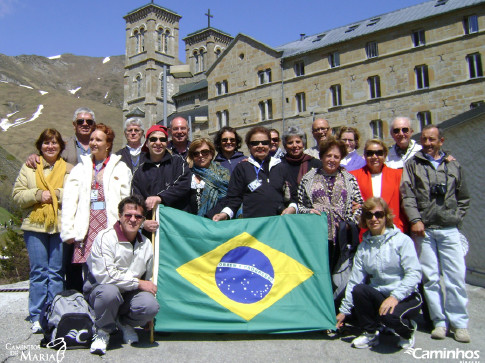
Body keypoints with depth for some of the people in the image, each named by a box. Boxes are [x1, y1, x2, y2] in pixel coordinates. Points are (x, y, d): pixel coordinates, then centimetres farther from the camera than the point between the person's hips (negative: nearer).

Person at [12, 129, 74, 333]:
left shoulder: (69, 170, 8)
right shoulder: (28, 168, 12)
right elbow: (17, 195, 6)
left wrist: (56, 194, -14)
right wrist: (38, 194, -10)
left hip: (61, 226, -1)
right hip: (35, 226, 1)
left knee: (57, 272, 3)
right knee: (38, 271, 2)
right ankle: (37, 317, 11)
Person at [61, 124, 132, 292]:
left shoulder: (121, 168, 11)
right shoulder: (81, 167, 19)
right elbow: (69, 200, 10)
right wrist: (68, 230, 0)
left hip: (110, 223, -2)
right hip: (86, 224, 2)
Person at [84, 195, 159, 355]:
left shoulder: (146, 244, 6)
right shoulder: (105, 237, -13)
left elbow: (147, 278, 16)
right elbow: (105, 275, -22)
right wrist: (137, 283, -17)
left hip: (130, 294, 4)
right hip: (99, 291, -4)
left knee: (151, 306, -26)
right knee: (110, 291, -38)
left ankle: (125, 323, 9)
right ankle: (103, 332, -7)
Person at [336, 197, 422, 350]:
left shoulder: (402, 240, -6)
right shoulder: (363, 247, 8)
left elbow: (414, 273, -15)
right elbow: (354, 281, 6)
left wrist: (395, 296, -27)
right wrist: (344, 310, 2)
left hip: (406, 297, -4)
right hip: (378, 296, 4)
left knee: (390, 316, -34)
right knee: (358, 289, -26)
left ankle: (408, 329, 4)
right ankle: (370, 333, -3)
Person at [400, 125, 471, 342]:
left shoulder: (453, 166, 16)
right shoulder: (413, 164, 10)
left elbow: (463, 198, 22)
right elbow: (407, 194, 0)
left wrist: (456, 217, 8)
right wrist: (415, 219, -10)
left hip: (449, 230, 1)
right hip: (424, 229, -1)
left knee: (456, 276, -3)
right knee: (430, 277, 0)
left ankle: (459, 322, 7)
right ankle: (440, 321, 9)